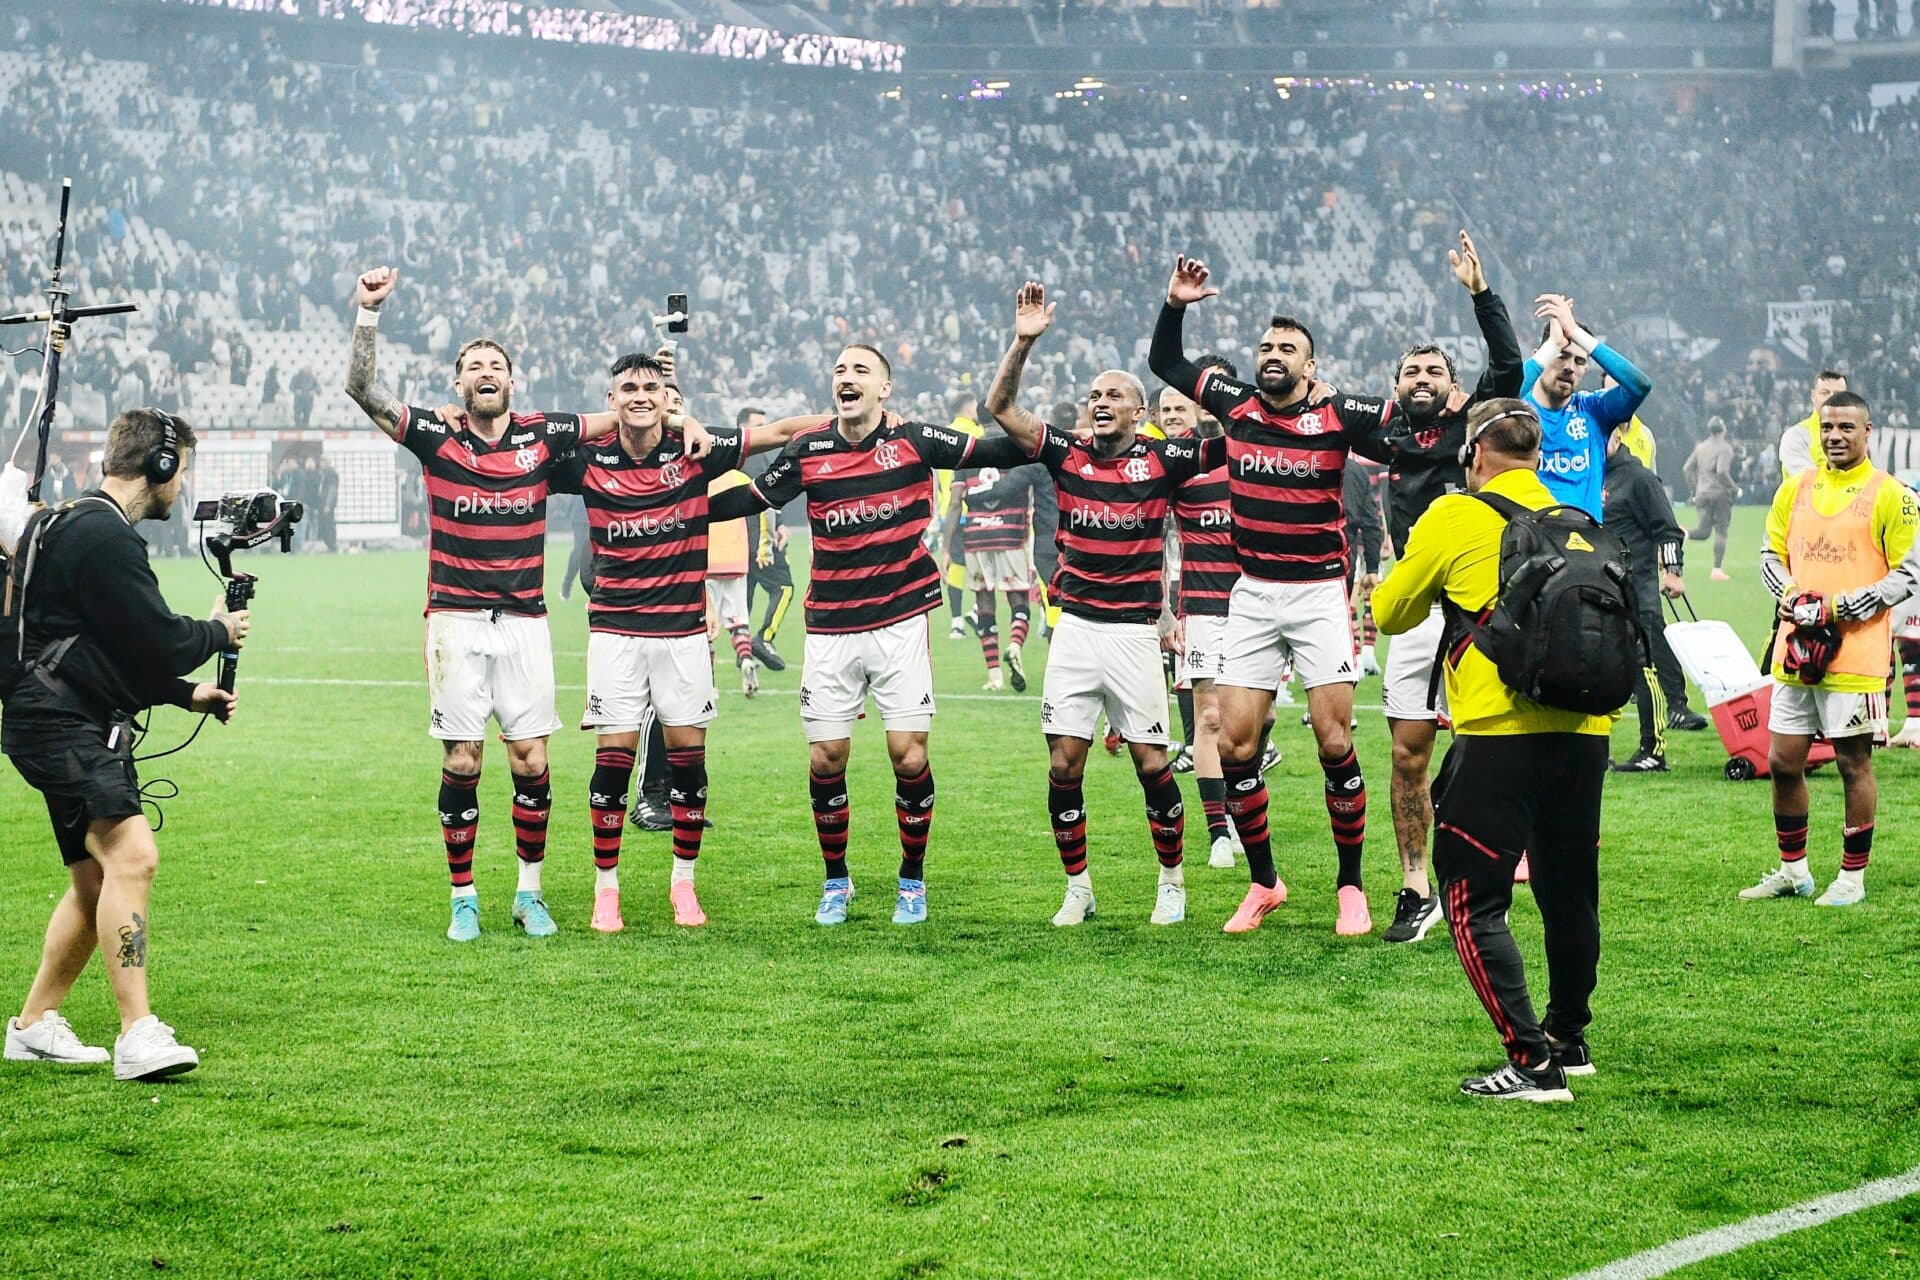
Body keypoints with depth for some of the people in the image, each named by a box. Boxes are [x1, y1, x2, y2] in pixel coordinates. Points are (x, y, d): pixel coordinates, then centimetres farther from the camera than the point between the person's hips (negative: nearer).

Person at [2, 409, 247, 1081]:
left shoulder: (78, 526, 20)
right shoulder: (101, 534, -16)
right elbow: (158, 641, -16)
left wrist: (186, 692, 18)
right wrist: (217, 632, 3)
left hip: (79, 725, 12)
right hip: (61, 726, -12)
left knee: (96, 882, 17)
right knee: (132, 854, -23)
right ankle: (138, 1036, -30)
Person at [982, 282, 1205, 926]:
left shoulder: (1161, 461, 0)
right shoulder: (1067, 456, 6)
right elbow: (1000, 407, 4)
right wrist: (1023, 342, -12)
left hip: (1134, 631, -2)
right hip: (1074, 627, 2)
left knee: (1152, 764, -2)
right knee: (1064, 765, 1)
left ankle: (1172, 881, 16)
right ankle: (1077, 887, 13)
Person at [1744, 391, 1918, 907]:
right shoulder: (1796, 488, 12)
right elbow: (1771, 556, 17)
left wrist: (1846, 608, -15)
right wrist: (1791, 598, -4)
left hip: (1857, 651, -5)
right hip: (1796, 648, 5)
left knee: (1853, 763, 1)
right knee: (1783, 762, 9)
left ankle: (1853, 877, 11)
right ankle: (1792, 870, 23)